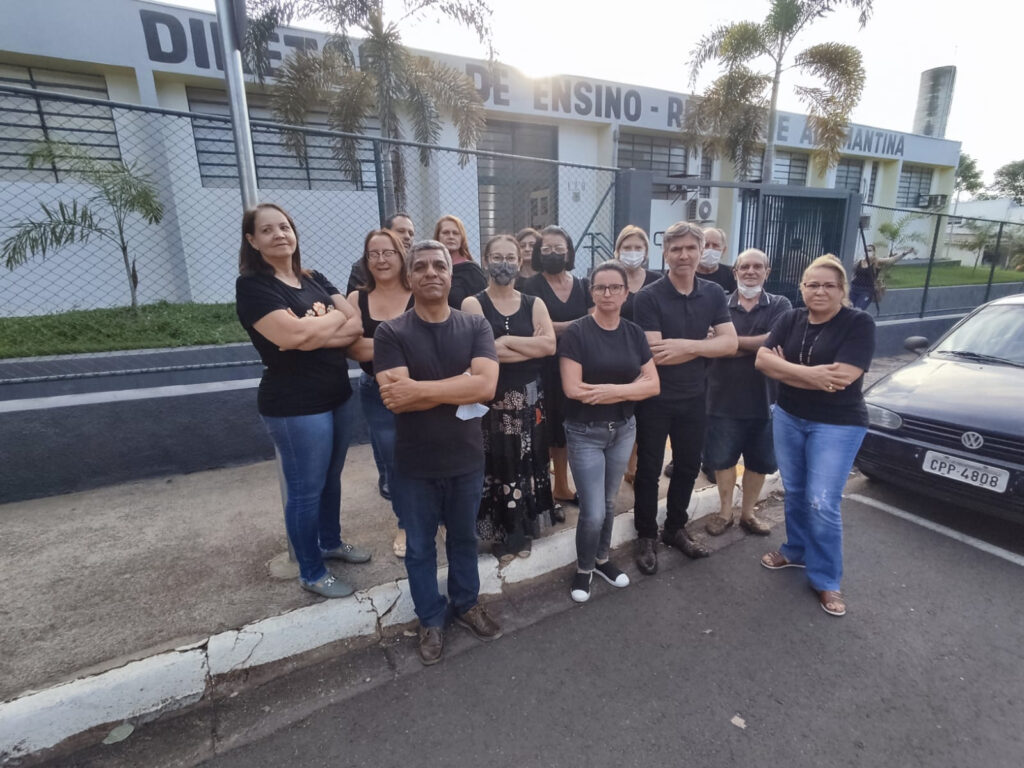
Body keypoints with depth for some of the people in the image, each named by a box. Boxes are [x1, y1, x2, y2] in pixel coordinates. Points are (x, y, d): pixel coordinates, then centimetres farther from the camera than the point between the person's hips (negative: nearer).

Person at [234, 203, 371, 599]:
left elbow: (358, 326, 0)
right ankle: (311, 574, 24)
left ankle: (331, 542, 42)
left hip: (338, 396, 7)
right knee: (305, 491, 5)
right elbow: (292, 334, -25)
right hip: (295, 405, -7)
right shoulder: (252, 285, -9)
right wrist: (335, 317, -8)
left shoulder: (315, 280, 11)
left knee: (331, 478, 20)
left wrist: (312, 332, -16)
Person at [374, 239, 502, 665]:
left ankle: (466, 603, 46)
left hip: (466, 458, 2)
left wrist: (420, 389, -23)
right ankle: (431, 619, 40)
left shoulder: (476, 326, -5)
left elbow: (487, 386, -20)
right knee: (420, 547, 17)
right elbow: (395, 399, -22)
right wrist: (460, 388, -20)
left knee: (464, 538, 22)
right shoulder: (390, 333, -10)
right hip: (414, 464, -1)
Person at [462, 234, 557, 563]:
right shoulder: (473, 304, -3)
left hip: (529, 397, 3)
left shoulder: (534, 304, 7)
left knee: (528, 462, 9)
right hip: (491, 398, -3)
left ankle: (523, 530, 28)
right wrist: (531, 344, -11)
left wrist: (507, 341, -14)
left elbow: (550, 345, -8)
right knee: (497, 464, 1)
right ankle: (501, 533, 20)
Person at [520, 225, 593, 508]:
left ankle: (562, 487, 30)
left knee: (565, 428, 14)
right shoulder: (532, 286, -3)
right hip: (544, 370, -4)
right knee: (544, 431, 1)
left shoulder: (582, 285, 11)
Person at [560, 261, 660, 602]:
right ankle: (583, 568, 26)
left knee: (609, 502, 19)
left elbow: (653, 384, -3)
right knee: (593, 511, -1)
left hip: (624, 430, 5)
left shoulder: (634, 333, 2)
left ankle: (602, 559, 41)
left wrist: (612, 389, -19)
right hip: (585, 433, -4)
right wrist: (629, 389, -15)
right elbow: (573, 389, -20)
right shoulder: (576, 332, -12)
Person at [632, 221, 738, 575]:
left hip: (693, 397, 5)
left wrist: (686, 345, -22)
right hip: (655, 398, -5)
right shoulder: (648, 297, -14)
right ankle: (646, 536, 26)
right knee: (649, 469, 8)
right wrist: (705, 345, -14)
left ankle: (675, 528, 38)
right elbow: (656, 354, -21)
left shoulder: (714, 294, 1)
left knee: (688, 466, 17)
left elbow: (731, 344, -8)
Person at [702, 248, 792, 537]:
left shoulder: (780, 305, 1)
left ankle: (747, 513, 34)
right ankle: (725, 512, 30)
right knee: (722, 459, 10)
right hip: (723, 397, -1)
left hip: (764, 398, 2)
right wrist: (755, 345, -17)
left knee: (759, 461, 14)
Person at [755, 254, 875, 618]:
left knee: (822, 503, -5)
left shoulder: (859, 323, -12)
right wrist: (809, 374, -23)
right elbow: (762, 360, -11)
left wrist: (785, 368, -17)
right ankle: (796, 551, 36)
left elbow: (841, 378, -24)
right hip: (787, 418, 5)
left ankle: (826, 580, 13)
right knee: (794, 492, 15)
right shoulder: (790, 319, 1)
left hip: (837, 426, -4)